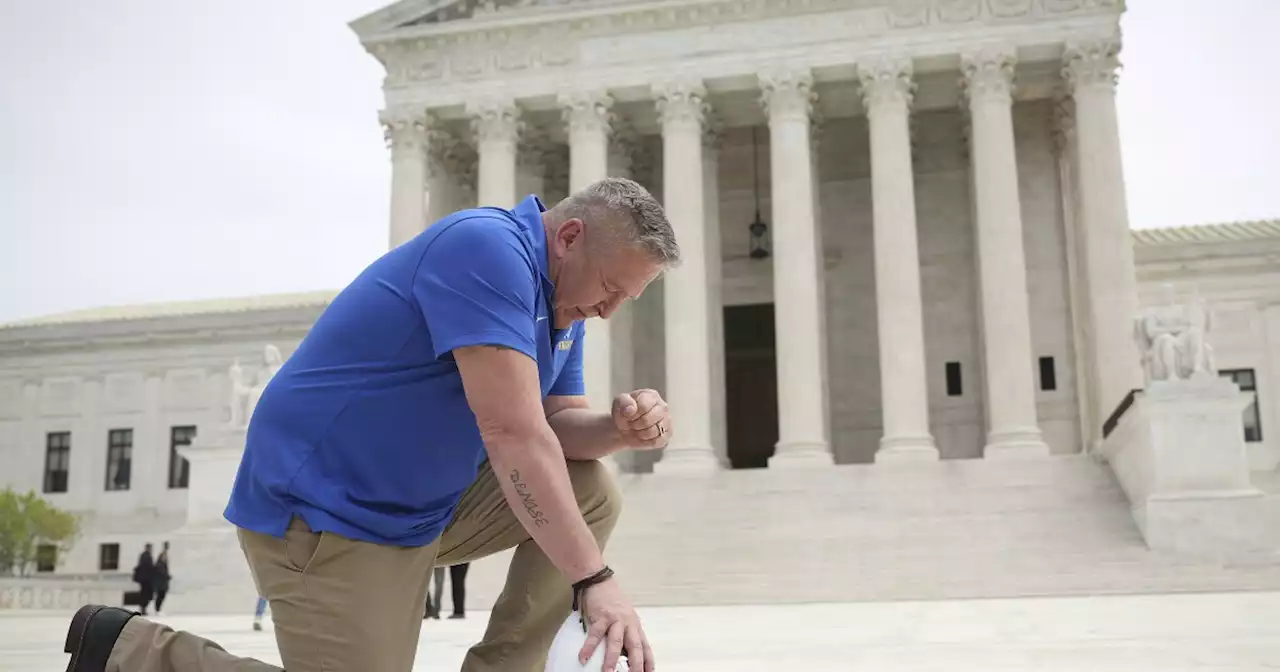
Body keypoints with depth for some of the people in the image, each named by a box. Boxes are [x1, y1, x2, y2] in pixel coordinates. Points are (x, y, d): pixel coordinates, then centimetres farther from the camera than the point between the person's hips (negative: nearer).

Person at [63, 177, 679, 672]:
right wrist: (594, 579, -28)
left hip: (428, 505, 10)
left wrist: (620, 427, -16)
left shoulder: (562, 297, 8)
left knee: (592, 493, 0)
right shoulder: (488, 247, -23)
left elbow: (557, 423, 7)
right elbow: (512, 432, -30)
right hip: (325, 507, -9)